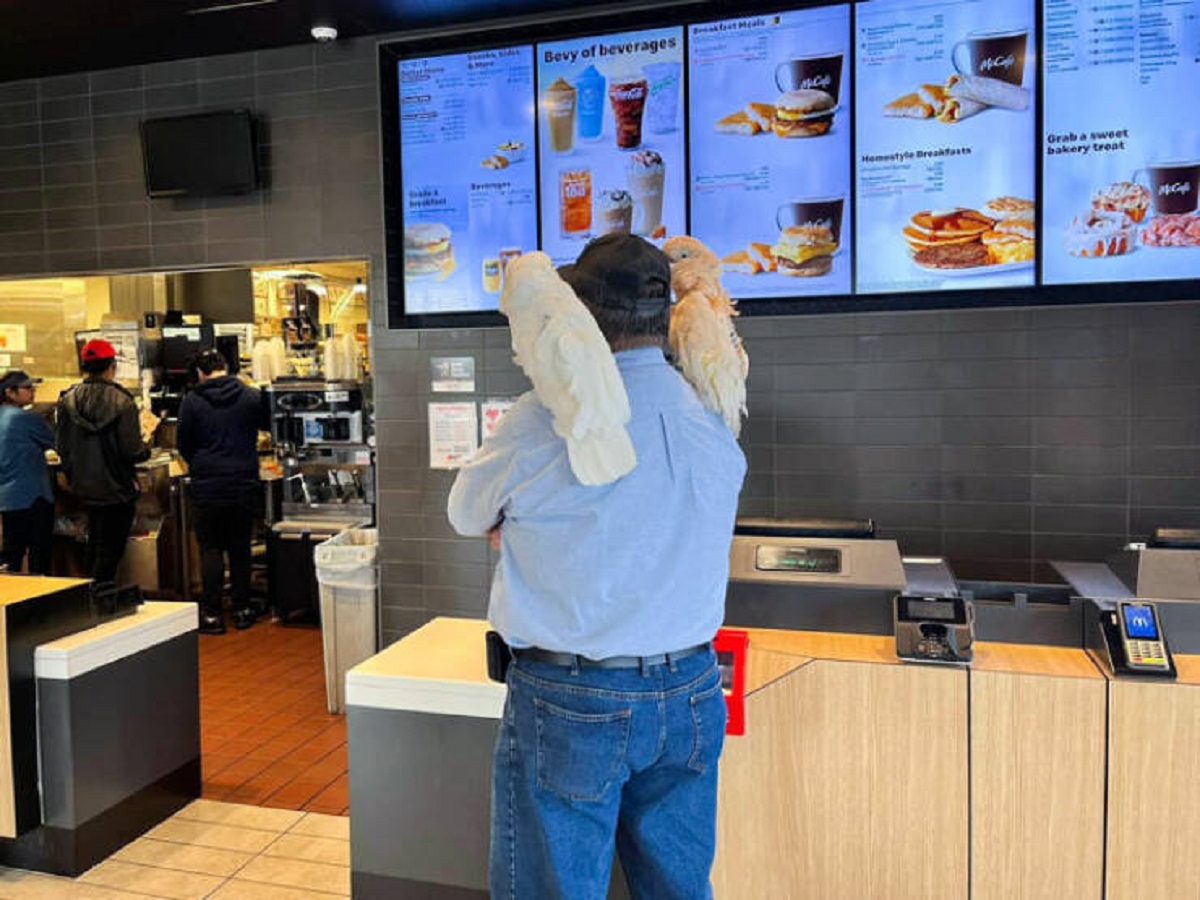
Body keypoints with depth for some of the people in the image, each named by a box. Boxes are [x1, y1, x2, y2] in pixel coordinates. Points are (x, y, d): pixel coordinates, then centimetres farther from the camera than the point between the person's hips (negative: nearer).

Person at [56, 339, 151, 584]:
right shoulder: (121, 402, -19)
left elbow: (63, 447, 2)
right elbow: (131, 451, -20)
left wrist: (73, 477, 17)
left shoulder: (68, 401, -4)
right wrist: (146, 449, 1)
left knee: (94, 544, 23)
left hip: (84, 487, 6)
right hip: (117, 489, -6)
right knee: (110, 550, 5)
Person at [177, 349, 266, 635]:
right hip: (244, 484, 2)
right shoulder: (251, 396, -2)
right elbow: (267, 425, 13)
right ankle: (242, 610, 16)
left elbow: (183, 444, 3)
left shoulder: (191, 401, -4)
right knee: (240, 548, 11)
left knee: (211, 549, 5)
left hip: (207, 486, -1)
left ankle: (212, 614, 6)